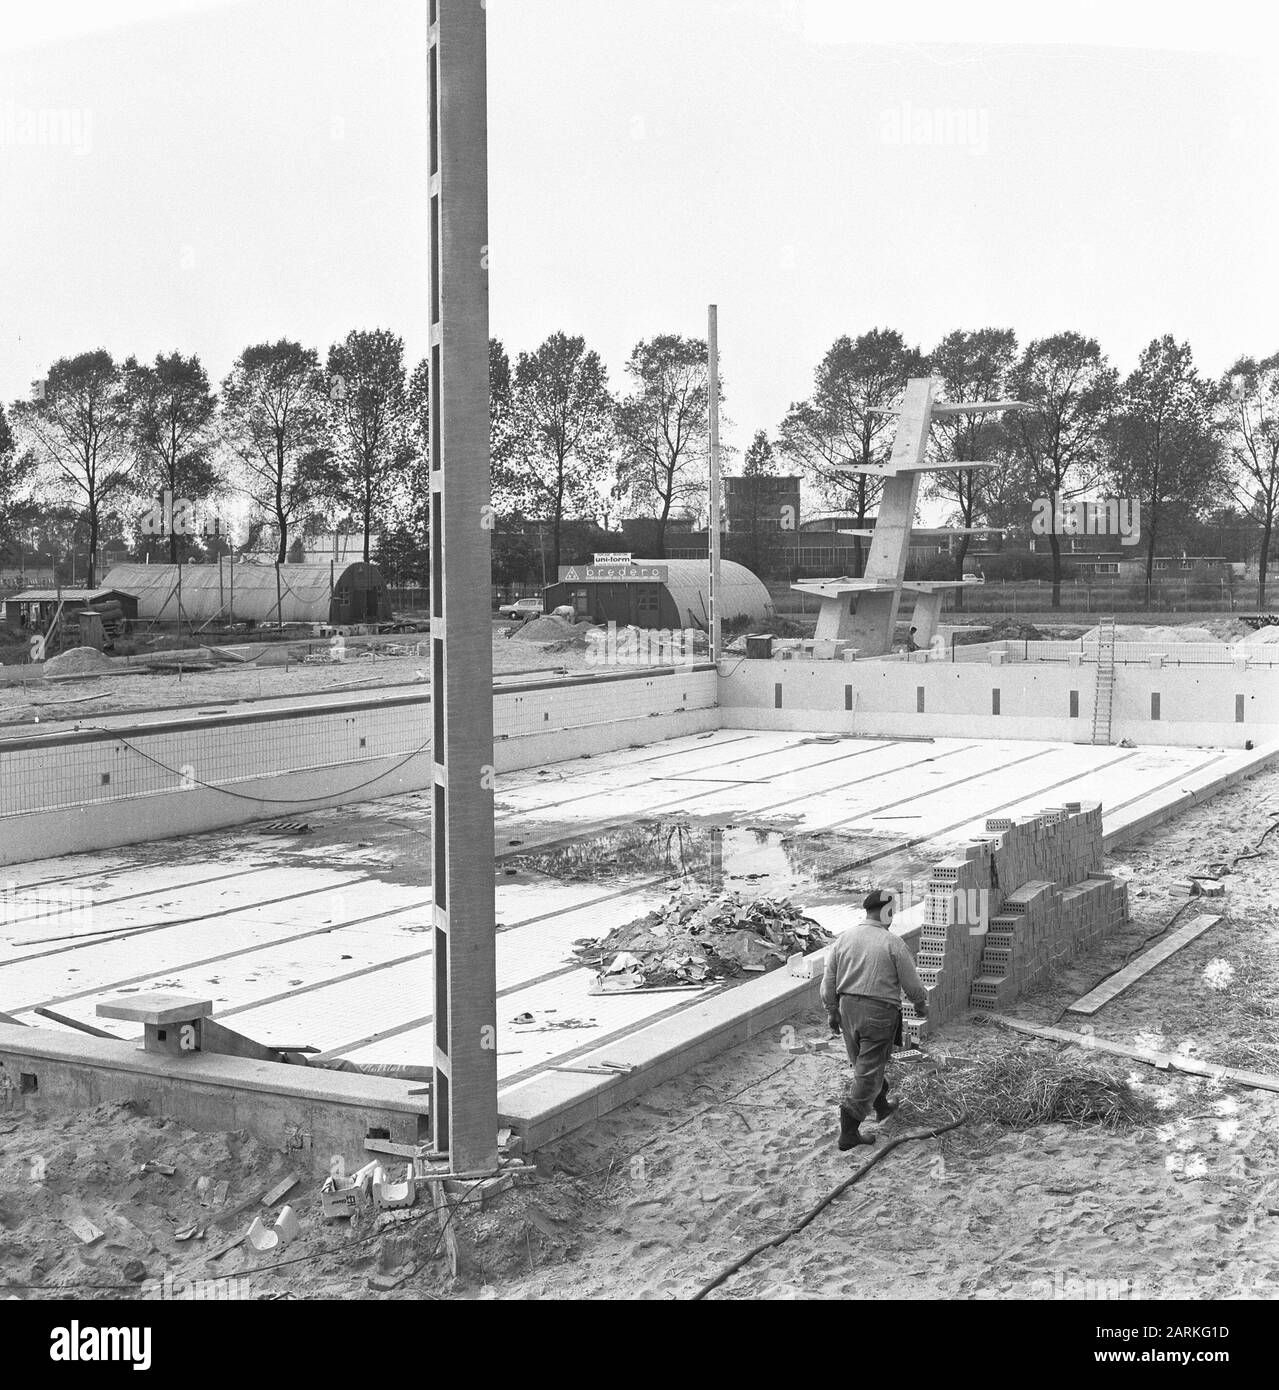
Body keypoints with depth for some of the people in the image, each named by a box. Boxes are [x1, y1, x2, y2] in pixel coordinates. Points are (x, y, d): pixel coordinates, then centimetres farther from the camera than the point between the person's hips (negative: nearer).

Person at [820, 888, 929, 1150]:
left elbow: (829, 982, 5)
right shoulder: (893, 944, -12)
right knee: (868, 1072, 1)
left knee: (863, 1064, 23)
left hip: (848, 1009, 6)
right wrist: (922, 1005, 13)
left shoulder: (843, 939, 1)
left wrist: (832, 1012, 16)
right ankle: (848, 1132, 0)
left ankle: (882, 1106, 45)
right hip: (879, 1011, -5)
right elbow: (911, 984, -6)